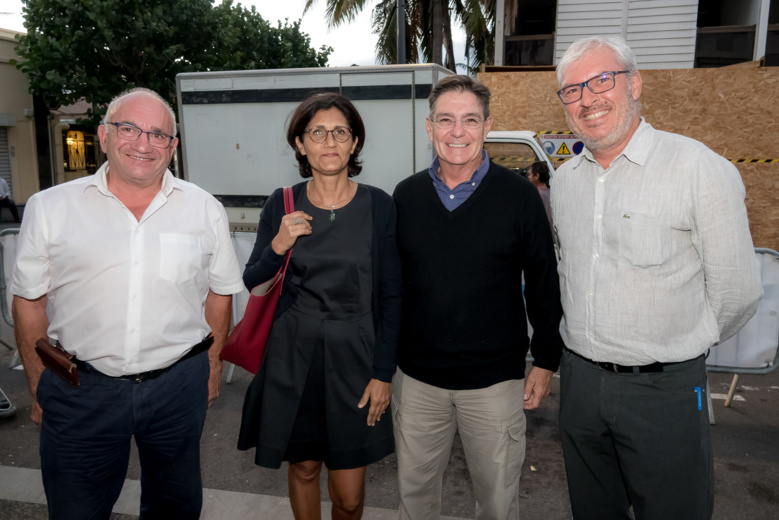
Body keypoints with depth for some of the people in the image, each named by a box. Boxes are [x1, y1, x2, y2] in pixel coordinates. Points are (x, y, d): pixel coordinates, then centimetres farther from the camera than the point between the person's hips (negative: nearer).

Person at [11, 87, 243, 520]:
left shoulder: (205, 210, 1)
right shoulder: (50, 208, -2)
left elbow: (219, 292, 8)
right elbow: (29, 301, 4)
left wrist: (213, 365, 8)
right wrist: (39, 388, 5)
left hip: (179, 386, 1)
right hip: (79, 391, 0)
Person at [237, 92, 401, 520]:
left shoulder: (378, 206, -4)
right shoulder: (282, 206, -1)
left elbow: (390, 296, -2)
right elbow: (252, 284, 3)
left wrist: (383, 372, -5)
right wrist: (277, 248, -17)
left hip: (353, 357, -1)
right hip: (292, 356, 1)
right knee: (303, 467, 17)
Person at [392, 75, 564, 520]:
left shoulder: (519, 195, -7)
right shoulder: (406, 195, 1)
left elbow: (544, 283, -2)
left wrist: (546, 360, -1)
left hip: (495, 380, -2)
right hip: (417, 378, 3)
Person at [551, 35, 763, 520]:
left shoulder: (700, 167, -14)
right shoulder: (564, 179, 5)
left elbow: (737, 293, -10)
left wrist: (679, 348, 3)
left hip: (664, 391, -5)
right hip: (579, 383, 5)